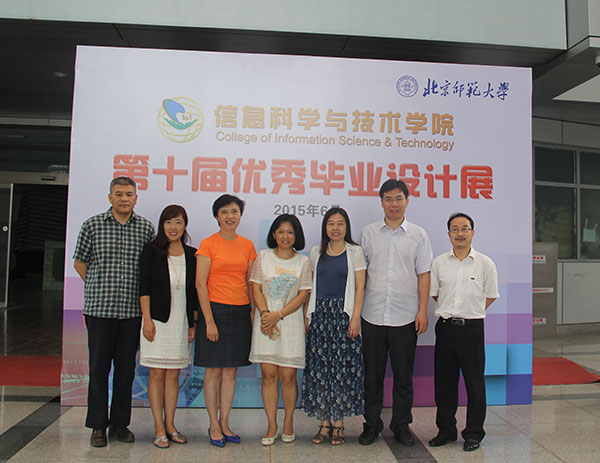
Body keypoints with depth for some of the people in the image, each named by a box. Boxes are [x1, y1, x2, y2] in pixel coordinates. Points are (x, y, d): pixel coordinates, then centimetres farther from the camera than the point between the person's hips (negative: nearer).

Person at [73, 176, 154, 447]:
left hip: (132, 310, 1)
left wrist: (139, 293, 6)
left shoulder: (146, 228, 4)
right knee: (99, 367, 6)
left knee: (126, 367, 9)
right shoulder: (92, 225, 1)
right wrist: (100, 288, 6)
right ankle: (98, 425, 20)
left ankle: (120, 423, 22)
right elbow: (79, 262, 10)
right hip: (99, 309, -1)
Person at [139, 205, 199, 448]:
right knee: (157, 373, 2)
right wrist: (147, 318, -11)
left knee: (173, 375, 9)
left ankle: (170, 425, 20)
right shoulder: (151, 250, 0)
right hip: (158, 319, -3)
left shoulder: (191, 254, 7)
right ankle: (159, 428, 12)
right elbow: (144, 286, -4)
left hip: (181, 321, 3)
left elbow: (194, 291, 10)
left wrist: (194, 323, 7)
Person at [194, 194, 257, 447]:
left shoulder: (247, 245, 8)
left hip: (241, 312, 4)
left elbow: (251, 283, 11)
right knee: (214, 370, 4)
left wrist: (254, 313, 5)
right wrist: (209, 320, -12)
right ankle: (214, 426, 19)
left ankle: (224, 423, 24)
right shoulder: (208, 244, -4)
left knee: (231, 370, 10)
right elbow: (200, 284, -7)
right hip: (215, 310, -4)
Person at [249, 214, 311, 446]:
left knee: (288, 377, 2)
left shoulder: (303, 261, 4)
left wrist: (278, 315, -12)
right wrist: (265, 314, -12)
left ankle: (288, 422, 22)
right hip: (265, 323, 1)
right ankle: (272, 426, 16)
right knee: (268, 375, 3)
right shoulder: (263, 256, 6)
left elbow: (303, 295, -2)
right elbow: (256, 288, 2)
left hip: (291, 323, -1)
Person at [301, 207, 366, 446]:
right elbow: (310, 287, 13)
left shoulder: (354, 252, 3)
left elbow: (360, 287, -2)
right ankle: (324, 422, 15)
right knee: (319, 366, 3)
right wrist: (308, 315, 4)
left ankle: (338, 422, 13)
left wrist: (355, 317, -10)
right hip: (319, 314, 3)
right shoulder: (316, 253, 11)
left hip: (344, 314, -2)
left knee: (342, 367, 0)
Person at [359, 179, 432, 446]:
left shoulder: (418, 235, 5)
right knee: (372, 374, 9)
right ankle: (372, 424, 25)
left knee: (403, 376, 9)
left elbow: (423, 274, 4)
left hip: (405, 317, 0)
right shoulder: (368, 233, 6)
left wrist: (423, 310, -2)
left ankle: (401, 425, 26)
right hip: (373, 316, 1)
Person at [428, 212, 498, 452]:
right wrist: (453, 311, 8)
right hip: (445, 327, 2)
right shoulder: (439, 262, 3)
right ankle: (446, 430, 25)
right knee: (444, 380, 9)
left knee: (474, 381, 6)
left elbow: (491, 296, 5)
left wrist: (470, 313, 3)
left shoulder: (485, 263, -2)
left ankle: (474, 433, 23)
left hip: (472, 327, -2)